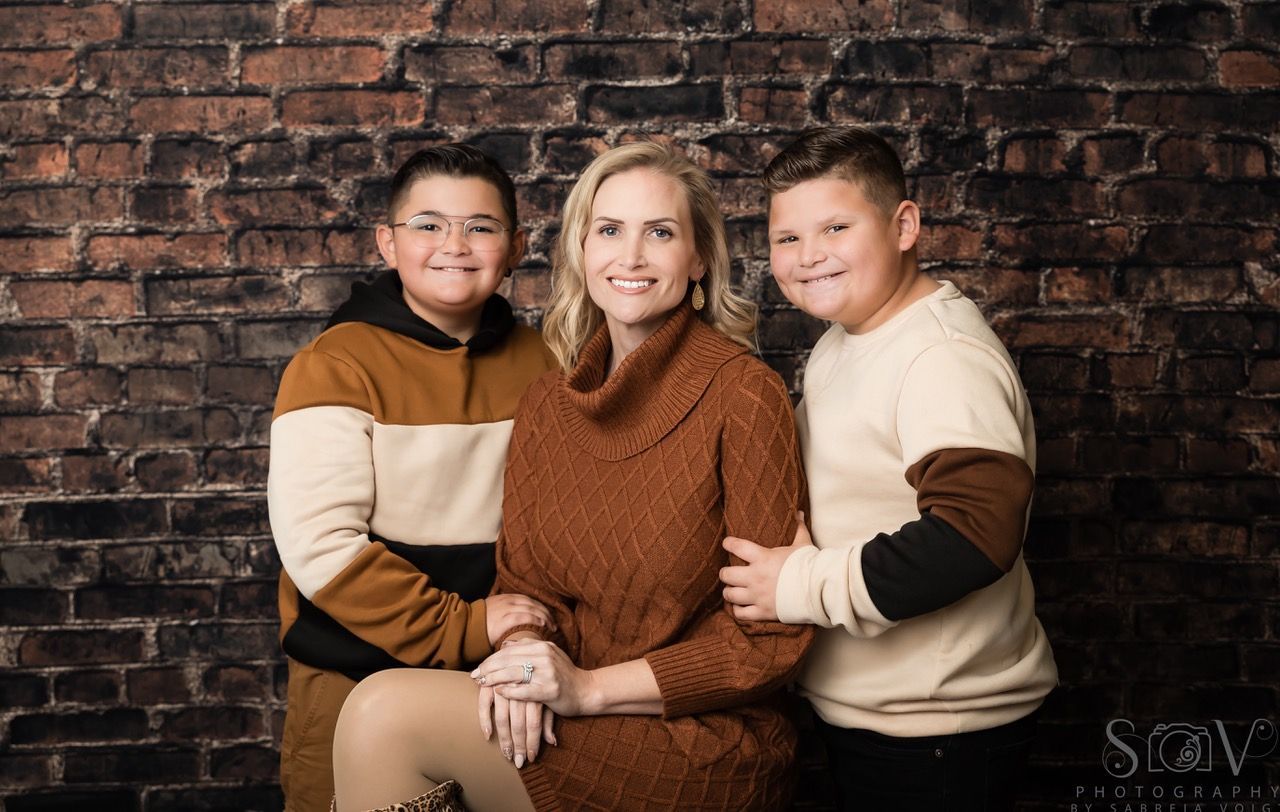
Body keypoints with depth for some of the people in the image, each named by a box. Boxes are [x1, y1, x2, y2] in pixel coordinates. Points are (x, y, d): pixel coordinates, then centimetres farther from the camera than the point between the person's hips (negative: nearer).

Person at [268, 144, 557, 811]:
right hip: (355, 677, -4)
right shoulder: (336, 366, -11)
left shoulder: (535, 363, 2)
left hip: (500, 677, 4)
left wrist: (530, 633, -14)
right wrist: (459, 628, -20)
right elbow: (317, 544, -18)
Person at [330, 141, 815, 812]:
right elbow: (523, 575, 10)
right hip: (566, 724, 5)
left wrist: (590, 686, -17)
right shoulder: (546, 403, 7)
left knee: (384, 713, -18)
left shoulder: (742, 394, -12)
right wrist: (524, 648, -13)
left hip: (705, 747, -5)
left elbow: (771, 637, -11)